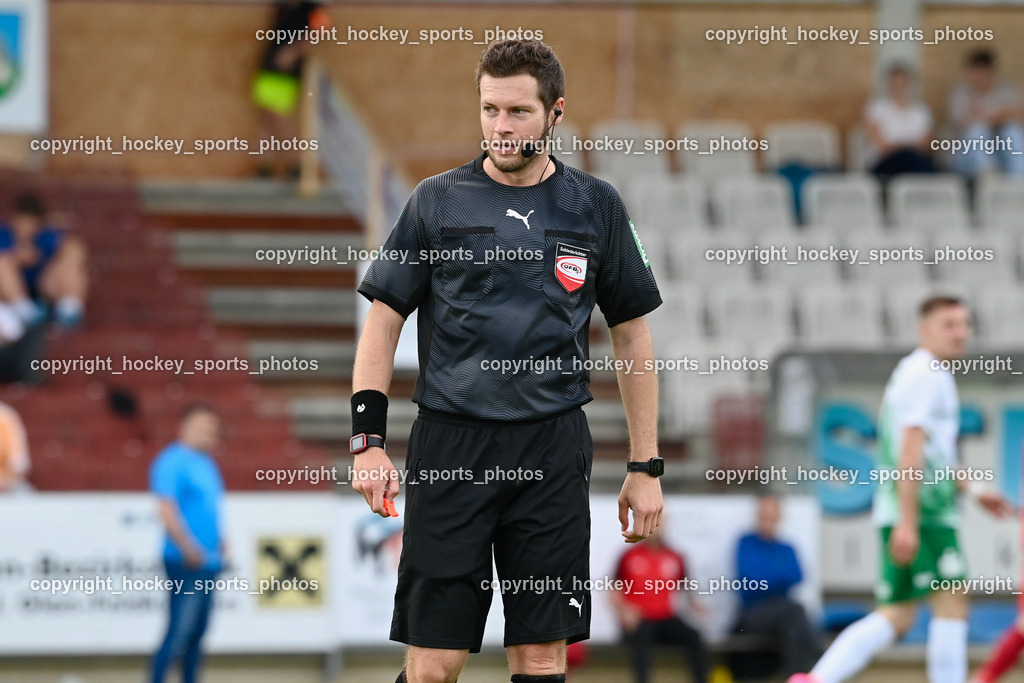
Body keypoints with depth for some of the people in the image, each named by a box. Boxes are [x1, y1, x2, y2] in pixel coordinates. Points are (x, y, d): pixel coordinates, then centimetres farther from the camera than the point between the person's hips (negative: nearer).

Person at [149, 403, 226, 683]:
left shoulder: (206, 464, 18)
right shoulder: (173, 462, -11)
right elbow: (167, 510, -19)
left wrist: (219, 542, 14)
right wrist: (189, 549, -24)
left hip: (208, 564, 9)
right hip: (186, 564, -9)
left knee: (197, 633, 12)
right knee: (180, 633, -12)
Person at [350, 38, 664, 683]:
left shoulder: (595, 206, 7)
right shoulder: (438, 201, 4)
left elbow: (633, 337, 12)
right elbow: (384, 320, 6)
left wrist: (646, 467, 8)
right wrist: (368, 440, -5)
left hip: (553, 446, 1)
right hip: (450, 446, -1)